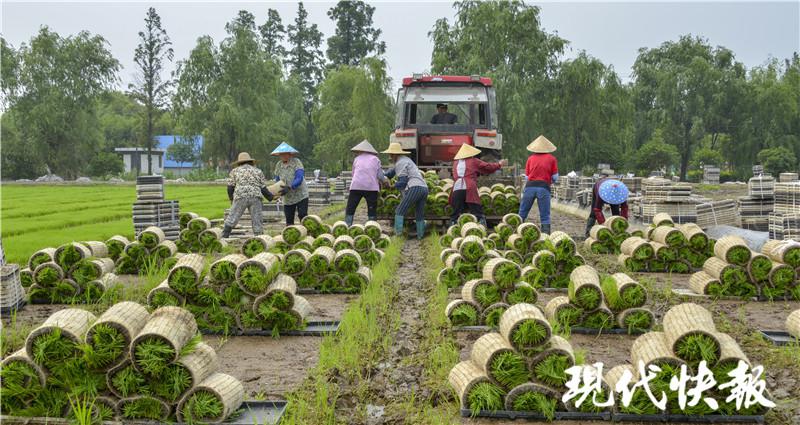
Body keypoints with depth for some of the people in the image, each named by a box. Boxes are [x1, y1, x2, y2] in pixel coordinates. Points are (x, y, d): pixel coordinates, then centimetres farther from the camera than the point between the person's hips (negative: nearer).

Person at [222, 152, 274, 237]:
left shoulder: (235, 171, 17)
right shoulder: (258, 171, 20)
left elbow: (230, 188, 12)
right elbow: (263, 189, 12)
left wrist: (231, 199, 26)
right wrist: (270, 197, 26)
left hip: (240, 197, -1)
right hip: (255, 197, 1)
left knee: (231, 220, 4)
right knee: (257, 222, 5)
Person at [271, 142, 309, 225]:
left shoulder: (296, 162, -12)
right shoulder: (278, 165, 3)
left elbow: (299, 178, -22)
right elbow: (277, 180, 11)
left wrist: (289, 187, -34)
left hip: (300, 195, -5)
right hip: (287, 198, 5)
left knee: (302, 215, -11)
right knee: (289, 219, 6)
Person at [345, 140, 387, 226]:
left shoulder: (357, 159, 17)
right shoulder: (375, 159, 14)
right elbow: (380, 175, 6)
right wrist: (385, 180, 27)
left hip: (356, 186, 0)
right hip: (371, 187, 0)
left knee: (350, 210, 6)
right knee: (372, 212, 8)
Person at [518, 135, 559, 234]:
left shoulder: (531, 158, 13)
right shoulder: (551, 158, 9)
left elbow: (526, 176, 11)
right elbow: (555, 178, 8)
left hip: (530, 186, 1)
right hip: (544, 187, -1)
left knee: (522, 214, 8)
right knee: (545, 216, 4)